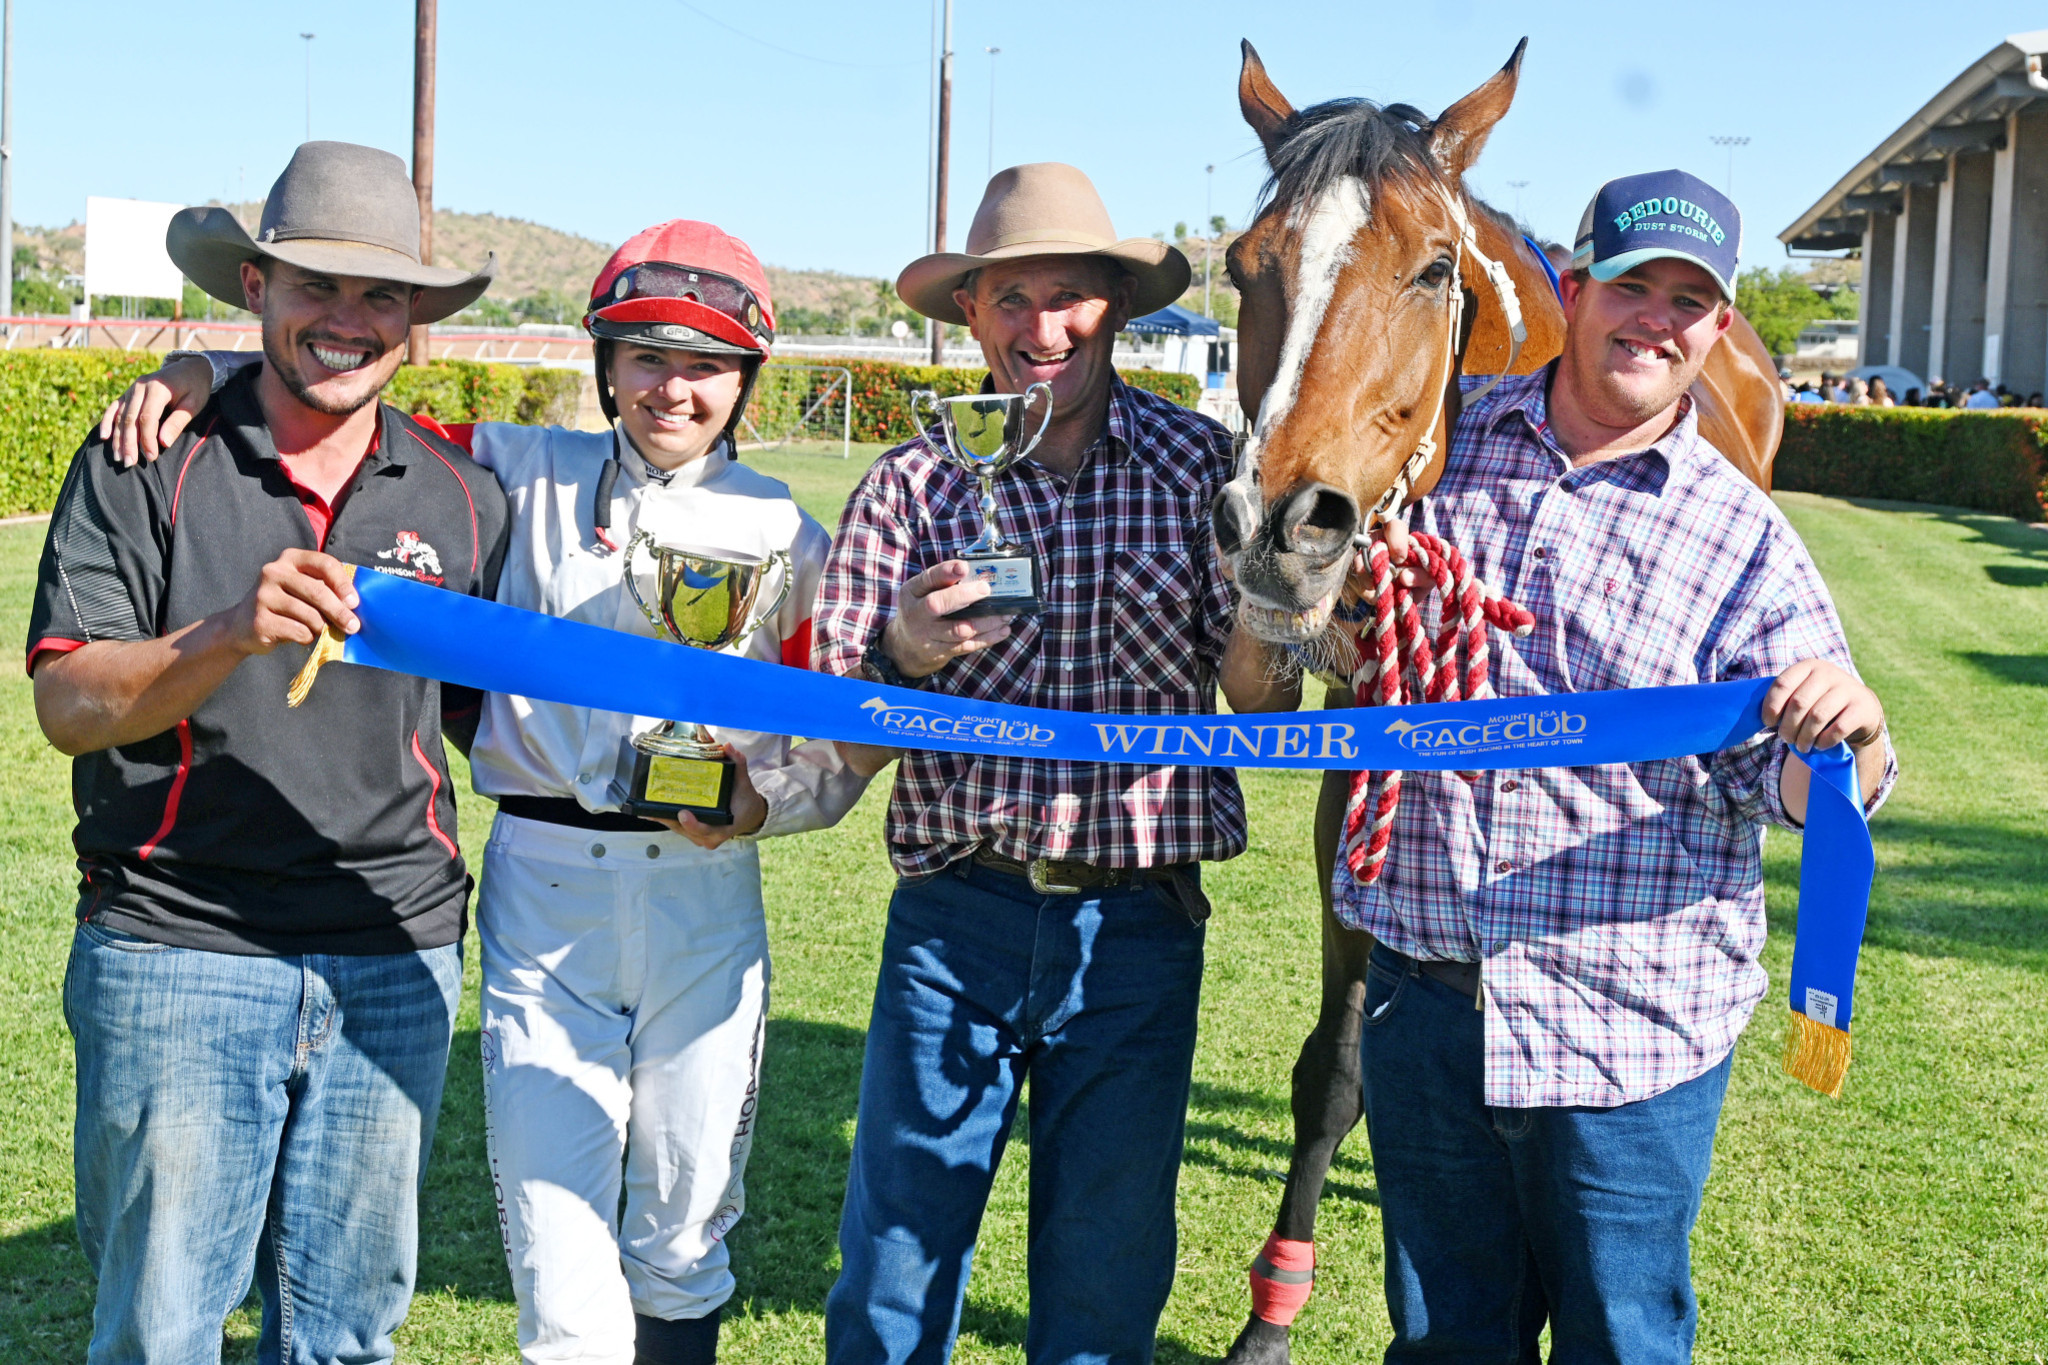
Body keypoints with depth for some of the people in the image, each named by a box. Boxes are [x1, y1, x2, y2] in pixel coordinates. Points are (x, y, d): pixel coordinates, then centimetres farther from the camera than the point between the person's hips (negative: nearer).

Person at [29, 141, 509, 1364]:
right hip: (177, 954, -3)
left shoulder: (461, 496, 9)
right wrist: (231, 636, -26)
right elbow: (67, 703, -9)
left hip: (394, 966, 3)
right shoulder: (146, 468, -1)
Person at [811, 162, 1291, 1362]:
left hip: (1140, 917, 1)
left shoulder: (1202, 464, 0)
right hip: (957, 912, 0)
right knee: (898, 1252, 7)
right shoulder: (915, 482, 0)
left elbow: (1259, 704, -2)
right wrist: (908, 657, -21)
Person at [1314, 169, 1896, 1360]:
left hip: (1630, 1029, -2)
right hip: (1424, 996, 3)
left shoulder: (1744, 538, -3)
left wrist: (1850, 736, -30)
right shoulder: (1441, 450, 4)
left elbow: (1791, 782, -9)